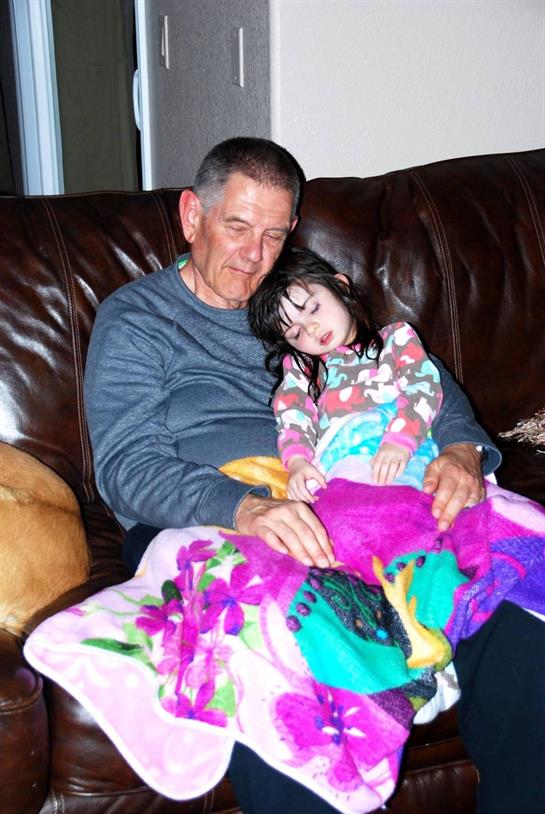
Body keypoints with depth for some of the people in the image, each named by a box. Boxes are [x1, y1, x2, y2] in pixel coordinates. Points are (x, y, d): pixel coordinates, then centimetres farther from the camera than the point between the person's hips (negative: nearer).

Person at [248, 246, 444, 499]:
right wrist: (296, 461, -11)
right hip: (336, 455, 1)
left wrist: (399, 441, -13)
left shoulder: (395, 338, 25)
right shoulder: (299, 365, 31)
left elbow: (425, 387, 8)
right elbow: (293, 412, 12)